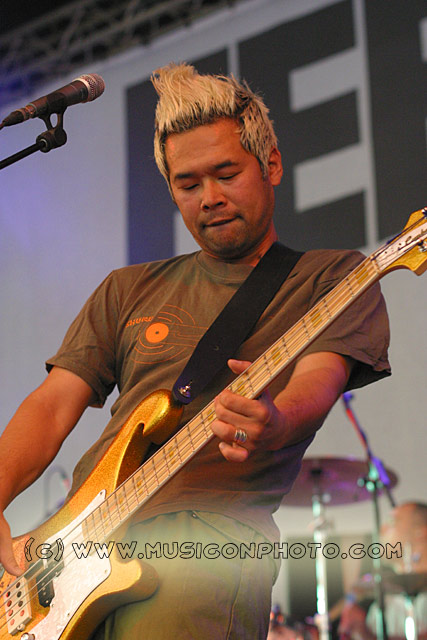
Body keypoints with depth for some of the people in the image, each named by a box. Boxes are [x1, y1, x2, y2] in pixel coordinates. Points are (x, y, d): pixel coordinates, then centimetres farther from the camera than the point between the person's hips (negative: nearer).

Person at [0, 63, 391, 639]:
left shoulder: (335, 278, 12)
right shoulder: (129, 290, 23)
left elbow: (316, 385, -6)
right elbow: (52, 406, 15)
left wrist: (274, 425, -30)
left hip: (216, 524, -4)